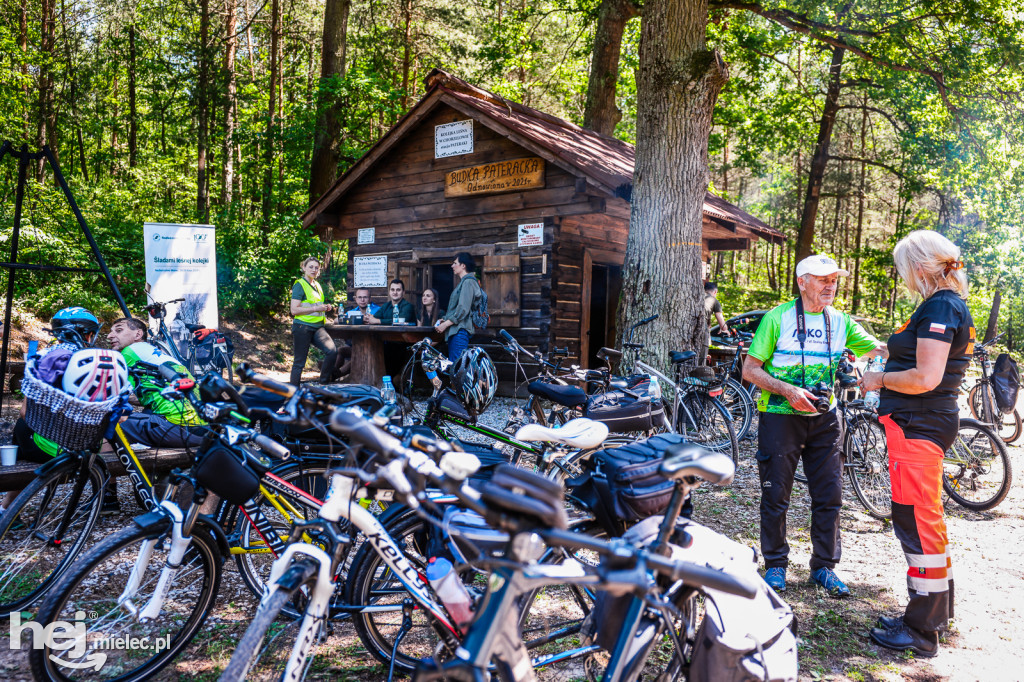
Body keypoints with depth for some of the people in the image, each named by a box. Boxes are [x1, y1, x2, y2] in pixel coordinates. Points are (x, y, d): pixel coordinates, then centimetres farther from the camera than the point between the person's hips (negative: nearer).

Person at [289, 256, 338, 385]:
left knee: (332, 351, -15)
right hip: (302, 327, -6)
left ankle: (323, 384, -1)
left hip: (318, 327, 6)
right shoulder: (299, 285, -5)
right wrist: (316, 308, -16)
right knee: (299, 361, -1)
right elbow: (294, 310, -14)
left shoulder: (317, 285, 18)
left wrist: (325, 308, 11)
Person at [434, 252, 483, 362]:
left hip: (461, 329, -11)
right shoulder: (462, 282, 23)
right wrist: (445, 319, 14)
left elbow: (463, 309, -19)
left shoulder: (468, 282, -10)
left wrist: (446, 324, -17)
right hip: (455, 329, 11)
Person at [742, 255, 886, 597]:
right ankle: (775, 564, 20)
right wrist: (788, 390, -19)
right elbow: (750, 369, -7)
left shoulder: (840, 321, 7)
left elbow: (880, 349, 0)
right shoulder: (777, 318, -6)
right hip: (780, 416, -4)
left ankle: (824, 566, 22)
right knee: (776, 495, 3)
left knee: (829, 495, 6)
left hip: (824, 418, 4)